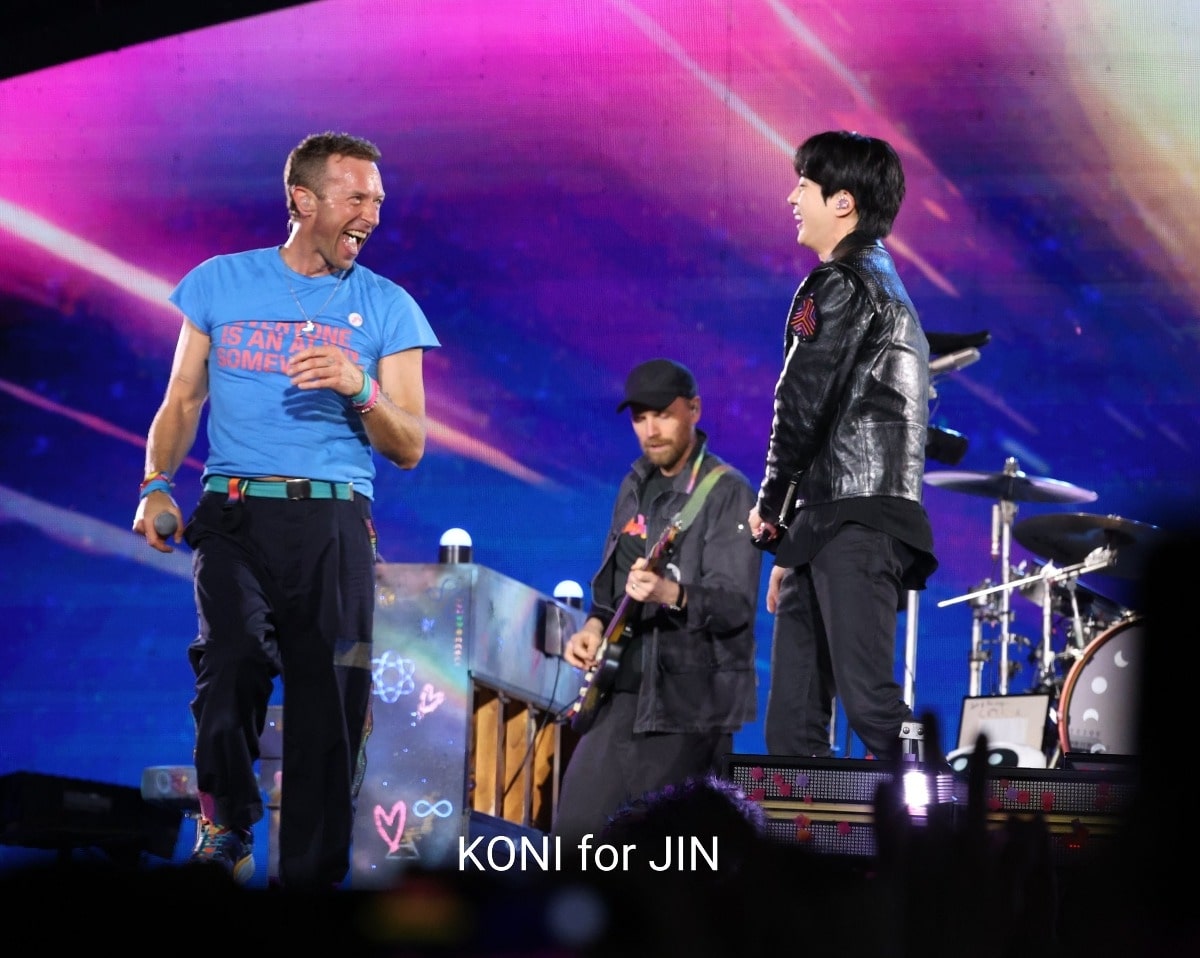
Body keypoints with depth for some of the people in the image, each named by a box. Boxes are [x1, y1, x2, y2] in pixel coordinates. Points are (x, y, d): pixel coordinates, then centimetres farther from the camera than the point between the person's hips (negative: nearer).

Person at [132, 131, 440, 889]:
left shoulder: (388, 307, 11)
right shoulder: (221, 284, 12)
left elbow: (410, 449, 8)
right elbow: (181, 404, 15)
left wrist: (360, 390, -11)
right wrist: (157, 488, -2)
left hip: (334, 522, 1)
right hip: (235, 514, -1)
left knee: (330, 702, -5)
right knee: (234, 656, -27)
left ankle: (311, 881, 5)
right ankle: (228, 816, -4)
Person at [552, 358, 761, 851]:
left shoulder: (727, 492, -10)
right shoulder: (635, 486, 14)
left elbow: (736, 606, -19)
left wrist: (670, 594, -37)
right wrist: (595, 626, 3)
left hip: (690, 699, -7)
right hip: (624, 690, 7)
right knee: (575, 828, 0)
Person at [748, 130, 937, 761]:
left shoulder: (839, 286, -6)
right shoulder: (889, 289, 25)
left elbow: (803, 400, -15)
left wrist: (770, 503, 0)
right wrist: (789, 544, 25)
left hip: (850, 522, -10)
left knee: (869, 703, -17)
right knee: (791, 725, 7)